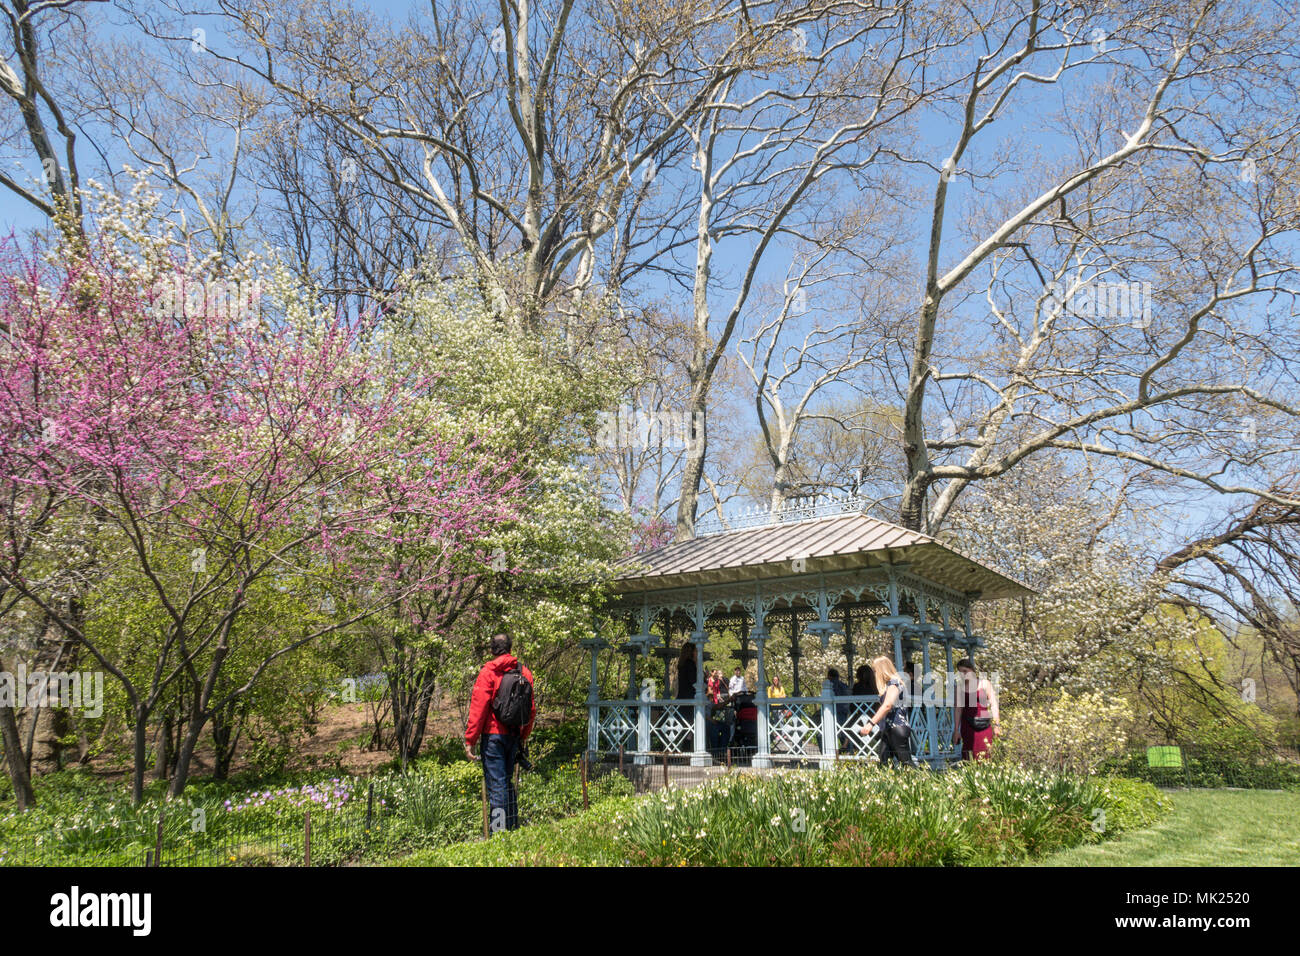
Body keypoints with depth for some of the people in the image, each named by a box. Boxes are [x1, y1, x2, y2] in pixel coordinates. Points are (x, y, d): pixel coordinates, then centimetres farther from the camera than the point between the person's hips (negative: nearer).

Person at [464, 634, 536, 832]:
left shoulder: (488, 672, -8)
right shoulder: (524, 672, 8)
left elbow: (478, 708, -12)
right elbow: (532, 708, 12)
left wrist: (469, 740, -9)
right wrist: (523, 737, 21)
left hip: (493, 734, -5)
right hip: (514, 735, 5)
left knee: (496, 784, -4)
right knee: (508, 781, 18)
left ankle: (498, 830, -5)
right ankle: (513, 826, 23)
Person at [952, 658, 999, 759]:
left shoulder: (984, 683, 3)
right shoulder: (960, 687, 8)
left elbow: (993, 704, 3)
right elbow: (958, 709, 10)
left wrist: (996, 725, -1)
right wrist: (956, 730, 8)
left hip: (983, 725, -1)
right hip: (967, 726, 1)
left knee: (984, 753, -8)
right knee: (969, 754, -6)